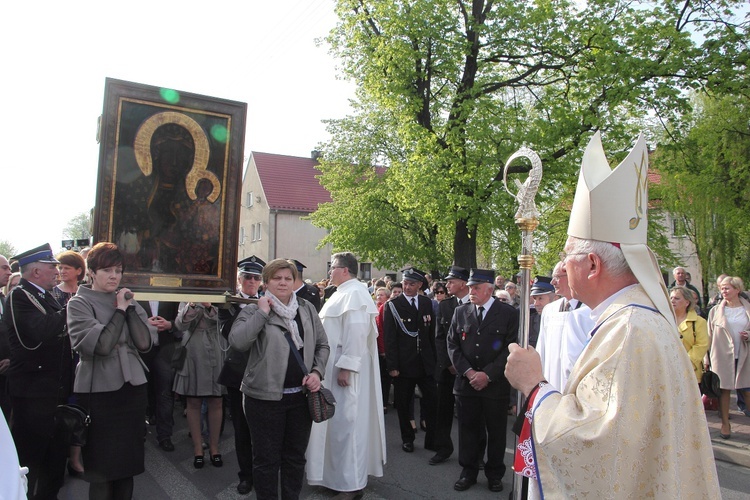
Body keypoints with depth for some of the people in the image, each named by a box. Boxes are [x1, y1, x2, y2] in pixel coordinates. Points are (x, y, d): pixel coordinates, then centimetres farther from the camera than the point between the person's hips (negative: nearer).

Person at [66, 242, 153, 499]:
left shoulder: (126, 301, 9)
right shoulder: (79, 303, -4)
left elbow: (144, 343, -4)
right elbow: (101, 345, -19)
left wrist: (129, 307, -9)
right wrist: (120, 310, -13)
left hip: (133, 387, 4)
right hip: (99, 391, -4)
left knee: (128, 462, 13)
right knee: (102, 468, 4)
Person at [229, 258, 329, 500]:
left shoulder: (307, 308, 7)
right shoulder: (253, 311, -4)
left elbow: (322, 345, 10)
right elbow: (237, 341, -21)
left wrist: (317, 372, -4)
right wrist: (262, 313, -19)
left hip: (301, 395, 3)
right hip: (265, 396, -3)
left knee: (296, 456, 16)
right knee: (267, 458, 8)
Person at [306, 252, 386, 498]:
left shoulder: (354, 292, -17)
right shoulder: (344, 292, 15)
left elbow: (357, 332, -25)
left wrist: (346, 367, -26)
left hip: (345, 368, -10)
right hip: (336, 366, 10)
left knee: (346, 421, -3)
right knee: (338, 421, 15)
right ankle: (341, 475, 26)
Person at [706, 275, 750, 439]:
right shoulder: (716, 311, 4)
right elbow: (709, 336, 5)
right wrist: (708, 357, 1)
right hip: (722, 356, 0)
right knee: (723, 389, 5)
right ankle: (725, 423, 17)